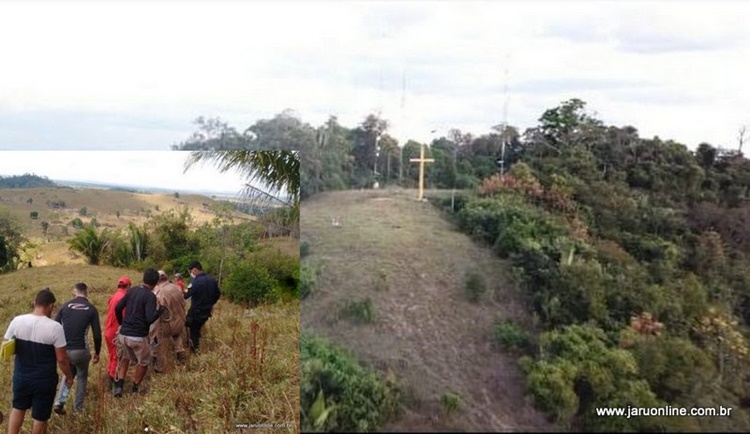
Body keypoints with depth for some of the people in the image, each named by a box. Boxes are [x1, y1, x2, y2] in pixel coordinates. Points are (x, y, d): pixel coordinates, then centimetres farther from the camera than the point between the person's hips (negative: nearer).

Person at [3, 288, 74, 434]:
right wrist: (69, 376, 0)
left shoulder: (17, 321, -9)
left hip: (21, 376, 4)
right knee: (40, 416, 14)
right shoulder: (55, 327, -20)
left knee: (18, 408, 27)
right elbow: (61, 359, -15)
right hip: (44, 380, -4)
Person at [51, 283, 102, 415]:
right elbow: (97, 335, -3)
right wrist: (97, 353, 10)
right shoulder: (91, 309, -2)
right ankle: (78, 406, 28)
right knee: (82, 377, 21)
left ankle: (59, 402, 12)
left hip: (64, 349, 3)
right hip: (81, 350, -3)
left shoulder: (65, 306, 4)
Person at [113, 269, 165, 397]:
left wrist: (121, 323, 24)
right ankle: (136, 388, 28)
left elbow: (118, 307, 9)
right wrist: (161, 309, -6)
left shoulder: (132, 290, 6)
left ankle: (119, 384, 18)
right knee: (144, 362, 18)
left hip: (124, 334, 6)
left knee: (126, 356, 30)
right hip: (138, 336, -6)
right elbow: (150, 318, -23)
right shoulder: (150, 296, -15)